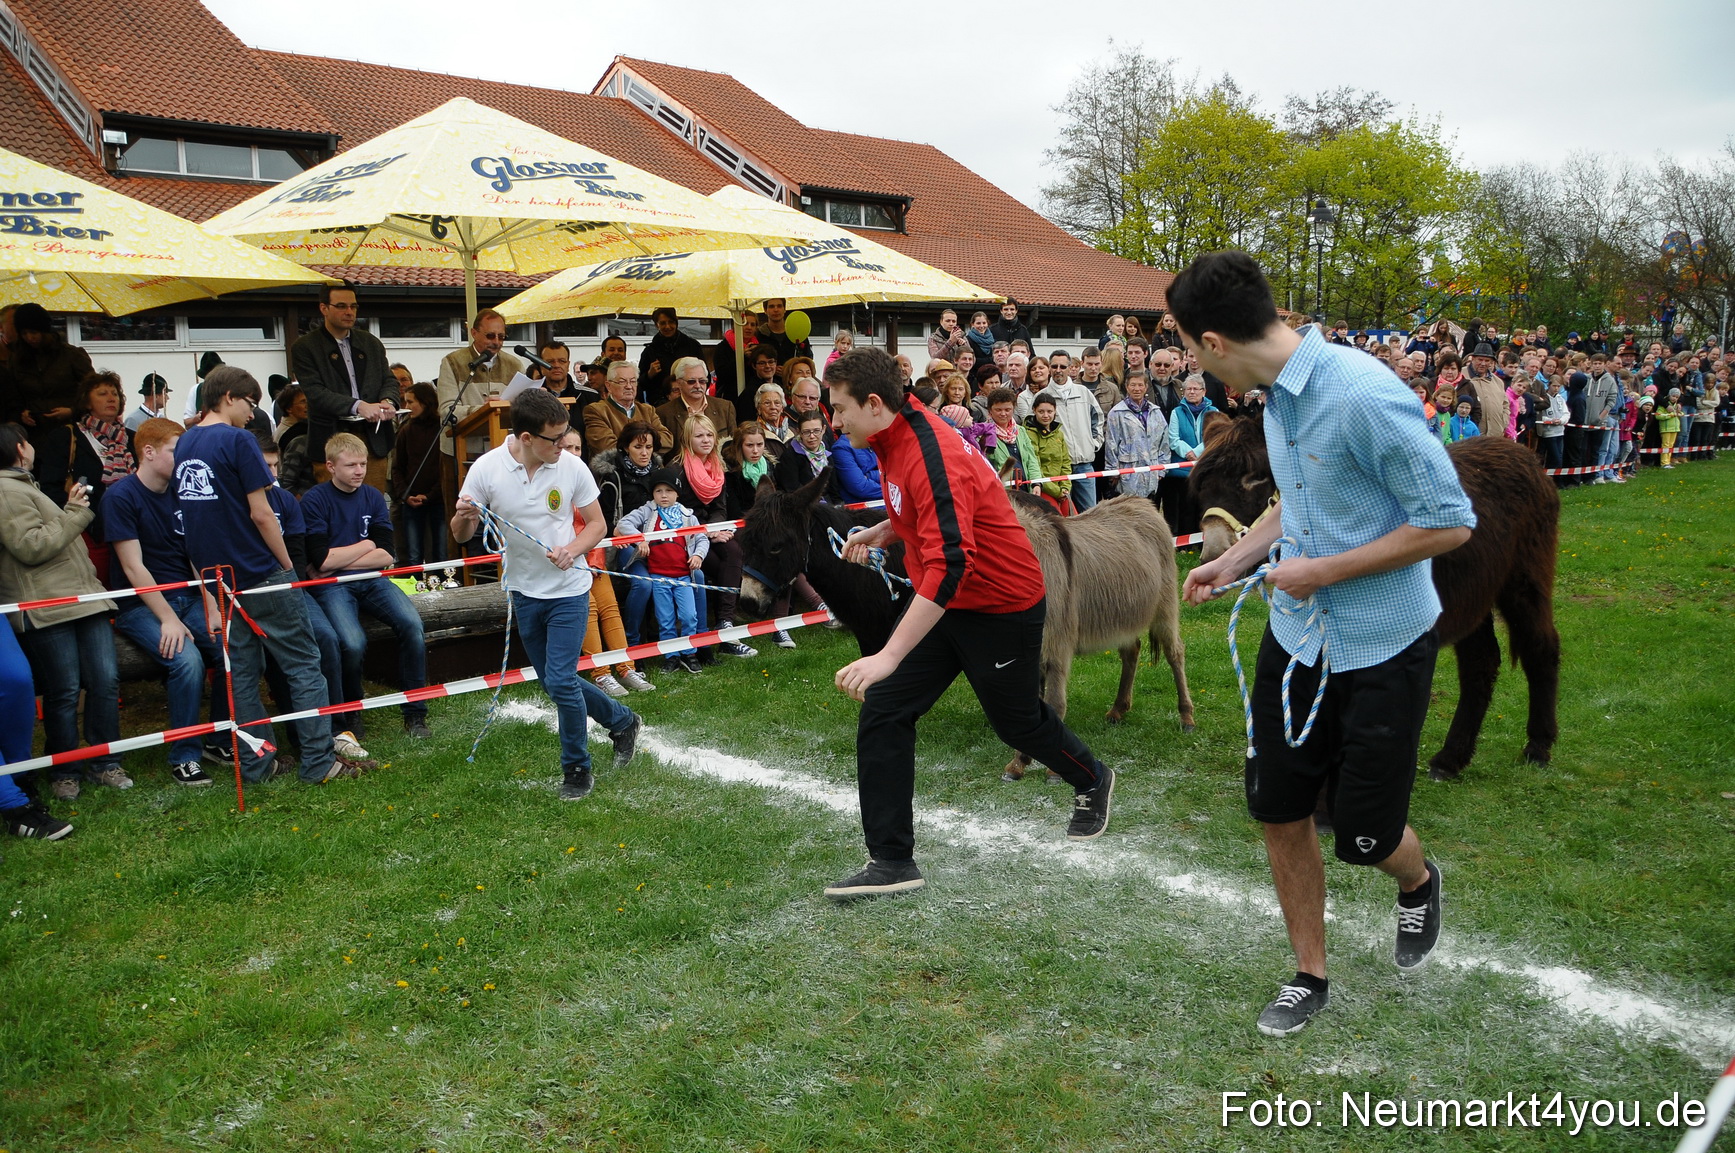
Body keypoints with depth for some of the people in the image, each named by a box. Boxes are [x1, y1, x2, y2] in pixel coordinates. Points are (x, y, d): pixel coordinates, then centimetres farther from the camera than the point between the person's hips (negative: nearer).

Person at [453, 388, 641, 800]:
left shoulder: (572, 466, -12)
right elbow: (462, 535, -4)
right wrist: (463, 516, -27)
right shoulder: (486, 469, -12)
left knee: (561, 680, -10)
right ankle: (621, 721, 37)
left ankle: (577, 769, 12)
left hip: (568, 589, -3)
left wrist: (572, 550, -19)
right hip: (524, 591, 3)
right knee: (553, 680, 14)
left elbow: (597, 523, 0)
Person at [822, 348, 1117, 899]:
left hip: (1002, 608, -8)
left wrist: (888, 655, -44)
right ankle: (892, 862, 2)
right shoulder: (894, 438, 0)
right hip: (940, 601, 8)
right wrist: (881, 532, 3)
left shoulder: (932, 456, -29)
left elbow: (951, 565, -40)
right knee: (882, 712, -5)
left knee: (1018, 721, 12)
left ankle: (1092, 781, 45)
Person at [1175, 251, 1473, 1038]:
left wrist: (1326, 571, -20)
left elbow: (1451, 523, -22)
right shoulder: (1278, 397, 1)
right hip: (1297, 637, 7)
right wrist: (1233, 561, 9)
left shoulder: (1363, 395, -26)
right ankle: (1309, 975, 29)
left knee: (1364, 836, 7)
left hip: (1382, 648, -7)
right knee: (1278, 811, 9)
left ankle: (1418, 886, 44)